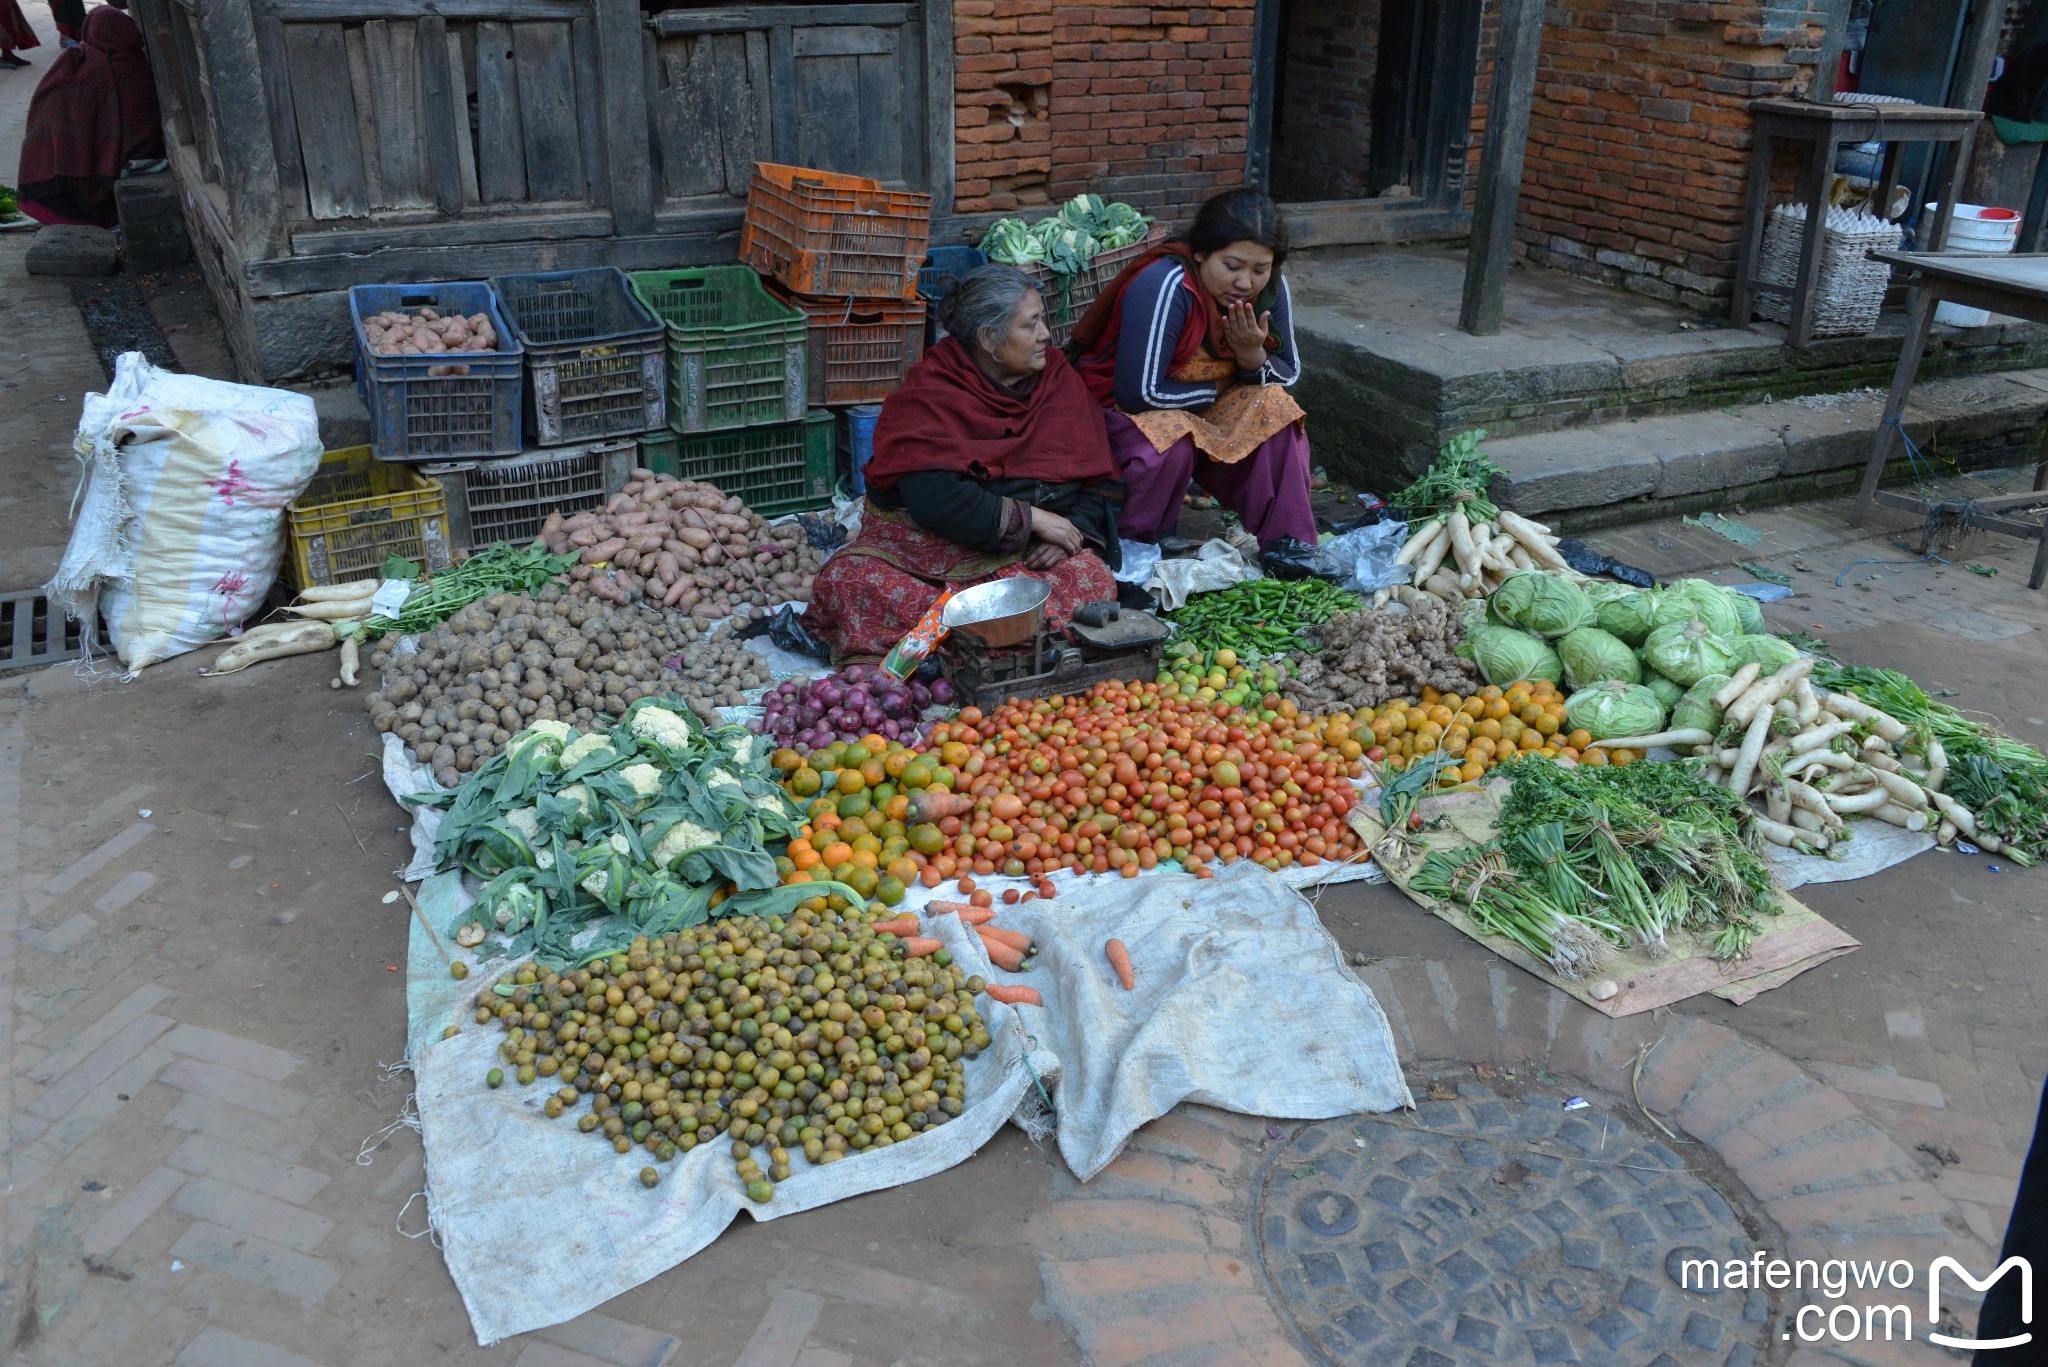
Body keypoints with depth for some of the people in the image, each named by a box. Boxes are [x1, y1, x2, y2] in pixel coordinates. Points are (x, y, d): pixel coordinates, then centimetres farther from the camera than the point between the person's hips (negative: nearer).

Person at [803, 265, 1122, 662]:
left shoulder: (1058, 378, 8)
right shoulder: (928, 394, -7)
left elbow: (1098, 479, 10)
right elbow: (931, 498, -21)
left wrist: (1075, 530, -11)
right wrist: (1029, 518, -19)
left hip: (1030, 554, 3)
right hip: (927, 542, -3)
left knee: (1094, 580, -29)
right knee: (847, 580, -29)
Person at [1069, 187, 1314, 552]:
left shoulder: (1271, 289, -8)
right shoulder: (1164, 285, -29)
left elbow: (1288, 375, 2)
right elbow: (1139, 393, -32)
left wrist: (1253, 356, -22)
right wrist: (1216, 392, -17)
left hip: (1205, 412, 6)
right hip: (1123, 409, -6)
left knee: (1274, 407, -17)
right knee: (1171, 442, -35)